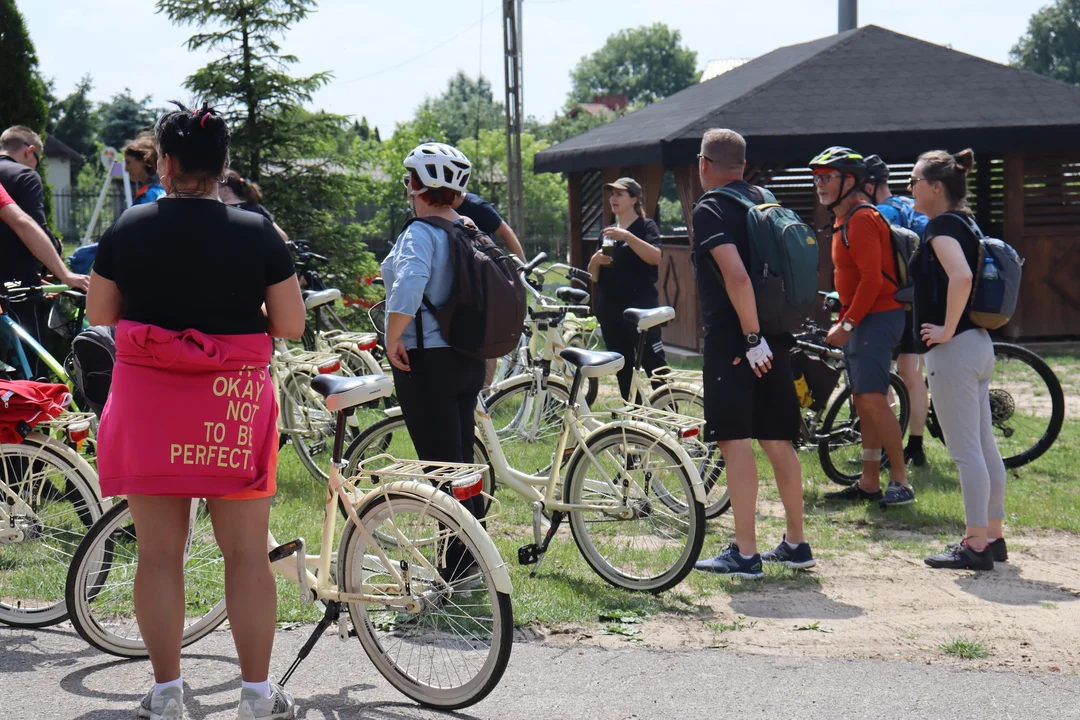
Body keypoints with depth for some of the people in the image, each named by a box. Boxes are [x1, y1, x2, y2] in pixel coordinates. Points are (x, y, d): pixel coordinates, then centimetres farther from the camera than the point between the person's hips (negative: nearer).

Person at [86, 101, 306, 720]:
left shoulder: (128, 229, -1)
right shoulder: (259, 233, -4)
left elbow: (99, 313, 7)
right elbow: (292, 325, -2)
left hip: (147, 403, 1)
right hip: (232, 403, -1)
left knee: (159, 553, 8)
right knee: (247, 553, 6)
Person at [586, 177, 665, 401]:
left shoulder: (646, 226, 0)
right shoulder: (607, 232, 17)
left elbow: (655, 257, -19)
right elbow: (595, 276, 17)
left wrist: (627, 236, -27)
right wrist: (595, 261, -4)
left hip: (641, 307, -6)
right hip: (610, 309, 6)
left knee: (654, 366, -11)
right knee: (623, 369, 8)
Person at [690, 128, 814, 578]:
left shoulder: (710, 210, -10)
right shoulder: (764, 202, 14)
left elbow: (736, 274, -24)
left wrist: (752, 337, -21)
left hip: (733, 339, -8)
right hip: (774, 339, 8)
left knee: (735, 441, -5)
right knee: (777, 441, 14)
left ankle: (745, 554, -4)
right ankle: (796, 544, 20)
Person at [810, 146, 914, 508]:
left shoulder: (861, 220, -14)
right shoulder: (843, 221, 18)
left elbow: (872, 278, -21)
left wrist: (848, 324, -20)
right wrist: (844, 322, 22)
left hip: (877, 318, -11)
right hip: (860, 320, 11)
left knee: (873, 399, -16)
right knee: (864, 402, 11)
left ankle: (901, 481, -12)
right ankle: (869, 482, 15)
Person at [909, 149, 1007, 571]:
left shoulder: (942, 226, -13)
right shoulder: (965, 223, 15)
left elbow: (960, 277, -30)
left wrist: (946, 329, -21)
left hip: (953, 348, -10)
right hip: (979, 344, 10)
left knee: (966, 451, -6)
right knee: (984, 447, 13)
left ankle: (976, 545, -3)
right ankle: (993, 536, 19)